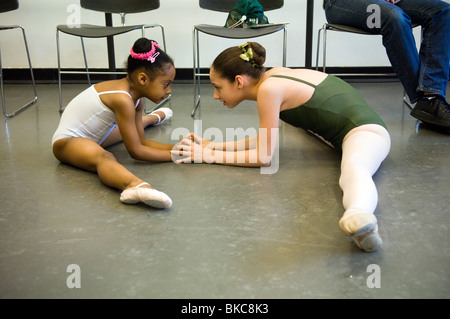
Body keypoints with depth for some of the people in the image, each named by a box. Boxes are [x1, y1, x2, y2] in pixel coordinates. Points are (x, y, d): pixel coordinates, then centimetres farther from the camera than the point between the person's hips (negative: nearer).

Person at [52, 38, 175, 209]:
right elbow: (135, 151, -25)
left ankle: (154, 117, 66)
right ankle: (134, 185, -74)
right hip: (66, 141, -11)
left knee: (131, 128, 32)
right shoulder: (123, 99, -29)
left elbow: (140, 140, 4)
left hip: (94, 136, 11)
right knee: (103, 156, -42)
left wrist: (174, 147, -7)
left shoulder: (136, 98, -1)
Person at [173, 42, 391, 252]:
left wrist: (209, 155, -9)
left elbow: (264, 157, -14)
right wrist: (211, 145, 4)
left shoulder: (269, 89, -20)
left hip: (365, 131, -10)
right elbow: (263, 140, 12)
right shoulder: (274, 77, 6)